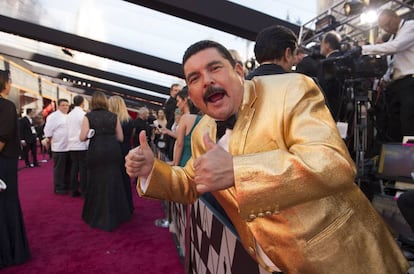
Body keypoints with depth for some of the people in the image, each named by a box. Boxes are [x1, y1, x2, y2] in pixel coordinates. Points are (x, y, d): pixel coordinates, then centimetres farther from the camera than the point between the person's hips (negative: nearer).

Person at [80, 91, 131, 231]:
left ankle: (97, 216, 25)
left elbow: (83, 137, -9)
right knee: (113, 183, 12)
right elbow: (120, 138, 6)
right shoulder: (114, 116, 4)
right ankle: (113, 216, 23)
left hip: (96, 152, -1)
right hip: (113, 151, 2)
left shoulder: (88, 116, -1)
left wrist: (93, 134, 12)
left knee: (96, 184, 12)